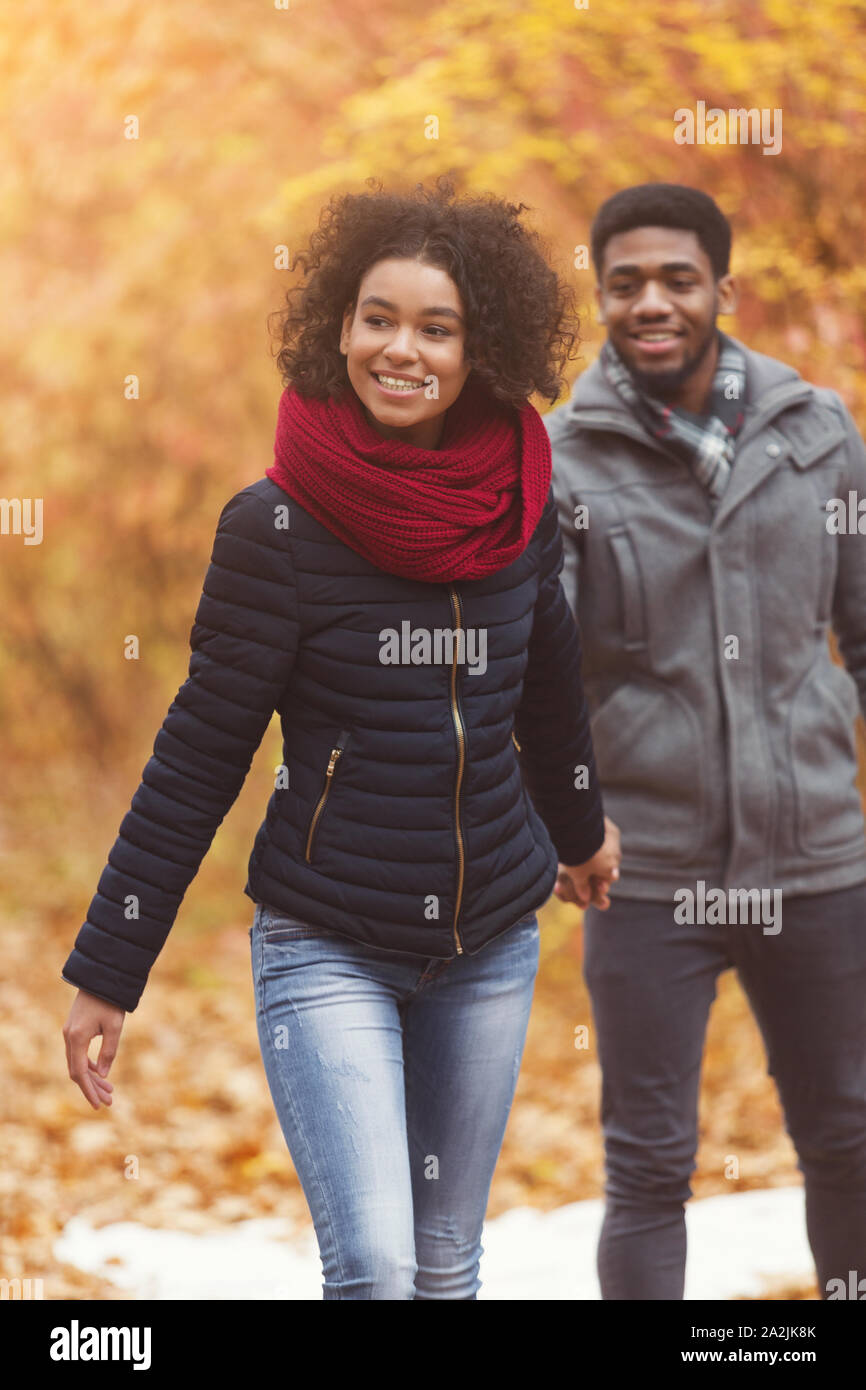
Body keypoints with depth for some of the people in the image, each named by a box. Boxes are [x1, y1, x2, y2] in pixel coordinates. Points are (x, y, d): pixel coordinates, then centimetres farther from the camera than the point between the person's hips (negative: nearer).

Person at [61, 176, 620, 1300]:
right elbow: (200, 754, -9)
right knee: (374, 1271, -15)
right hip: (326, 946, -4)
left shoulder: (520, 508, 0)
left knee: (447, 1264, 12)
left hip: (490, 942, 5)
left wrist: (580, 827, 35)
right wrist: (107, 971, -8)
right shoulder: (278, 526, -13)